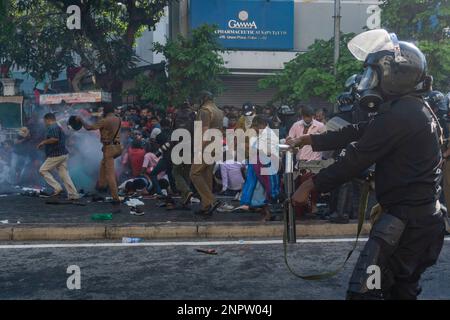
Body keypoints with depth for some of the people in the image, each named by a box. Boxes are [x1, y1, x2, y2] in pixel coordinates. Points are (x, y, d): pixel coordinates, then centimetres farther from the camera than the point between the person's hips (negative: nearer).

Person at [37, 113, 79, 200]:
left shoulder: (52, 128, -12)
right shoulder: (59, 127, 21)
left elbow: (55, 139, -27)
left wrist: (43, 142, -14)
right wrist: (45, 144, 29)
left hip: (56, 155, -10)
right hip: (63, 154, 10)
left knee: (43, 170, 2)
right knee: (64, 174, 8)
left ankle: (57, 188, -4)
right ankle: (73, 195, 3)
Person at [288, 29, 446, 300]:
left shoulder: (399, 115, -18)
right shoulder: (419, 110, 15)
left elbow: (356, 158, -17)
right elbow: (356, 134, 15)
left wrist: (311, 185, -7)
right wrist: (307, 140, 15)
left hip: (404, 221, -11)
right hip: (426, 219, 11)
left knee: (363, 291, -12)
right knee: (402, 291, 20)